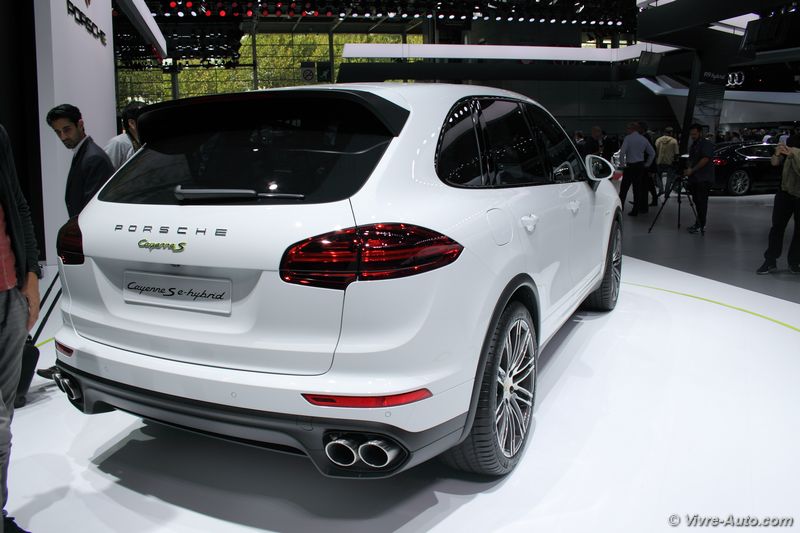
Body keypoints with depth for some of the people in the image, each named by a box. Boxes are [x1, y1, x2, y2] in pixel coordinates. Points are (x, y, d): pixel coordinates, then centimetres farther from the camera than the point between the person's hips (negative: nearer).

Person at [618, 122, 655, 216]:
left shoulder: (628, 138, -8)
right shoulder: (644, 139, 8)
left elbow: (622, 152, -19)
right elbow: (652, 153, 10)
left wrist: (622, 163, -7)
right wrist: (647, 164, 14)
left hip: (630, 166, -5)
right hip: (641, 166, 5)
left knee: (624, 188, 1)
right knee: (637, 188, 9)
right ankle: (635, 210, 11)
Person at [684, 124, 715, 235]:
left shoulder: (707, 144, -8)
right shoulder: (693, 145, 20)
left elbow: (705, 159, -18)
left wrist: (692, 170, -19)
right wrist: (688, 170, 8)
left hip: (704, 179, -9)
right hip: (694, 179, 9)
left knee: (701, 203, -9)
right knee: (697, 202, 10)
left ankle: (700, 225, -8)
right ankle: (699, 224, 15)